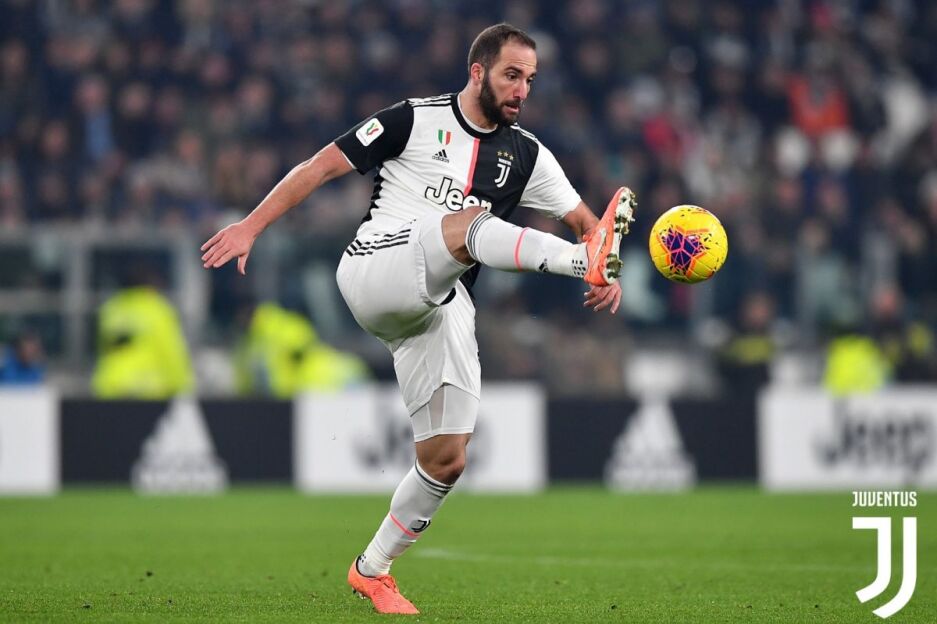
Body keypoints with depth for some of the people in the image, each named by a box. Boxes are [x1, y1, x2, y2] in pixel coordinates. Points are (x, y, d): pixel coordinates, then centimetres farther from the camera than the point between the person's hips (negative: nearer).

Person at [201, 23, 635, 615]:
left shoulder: (526, 155, 13)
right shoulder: (415, 120, 1)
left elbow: (584, 219, 14)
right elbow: (321, 166, 2)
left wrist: (609, 275, -8)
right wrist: (251, 226, -6)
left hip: (441, 308, 5)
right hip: (377, 270, -5)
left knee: (447, 460, -2)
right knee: (469, 222, -33)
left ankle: (373, 570, 18)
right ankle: (586, 259, -56)